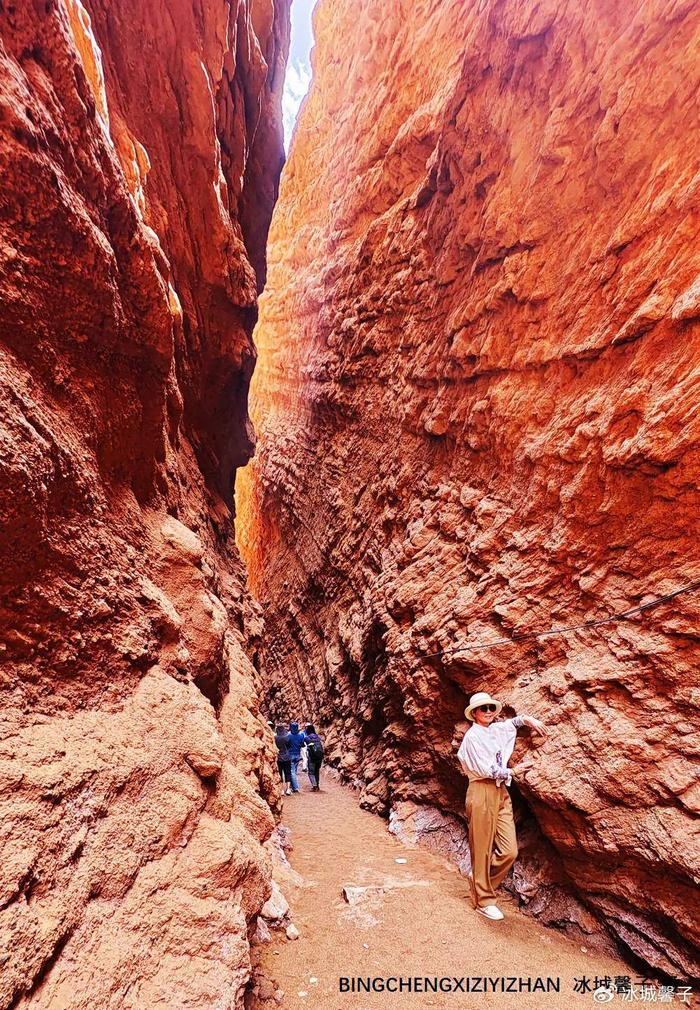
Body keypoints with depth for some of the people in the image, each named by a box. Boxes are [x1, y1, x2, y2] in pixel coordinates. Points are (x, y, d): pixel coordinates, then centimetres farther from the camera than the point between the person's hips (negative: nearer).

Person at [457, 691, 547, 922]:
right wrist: (507, 773, 1)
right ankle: (484, 900, 16)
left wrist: (528, 719, 20)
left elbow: (512, 723, 37)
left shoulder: (497, 730, 14)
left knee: (509, 851, 2)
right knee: (482, 849, 1)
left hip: (501, 793, 7)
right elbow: (484, 769, -14)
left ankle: (479, 878, 26)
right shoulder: (472, 736, -9)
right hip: (482, 792, -7)